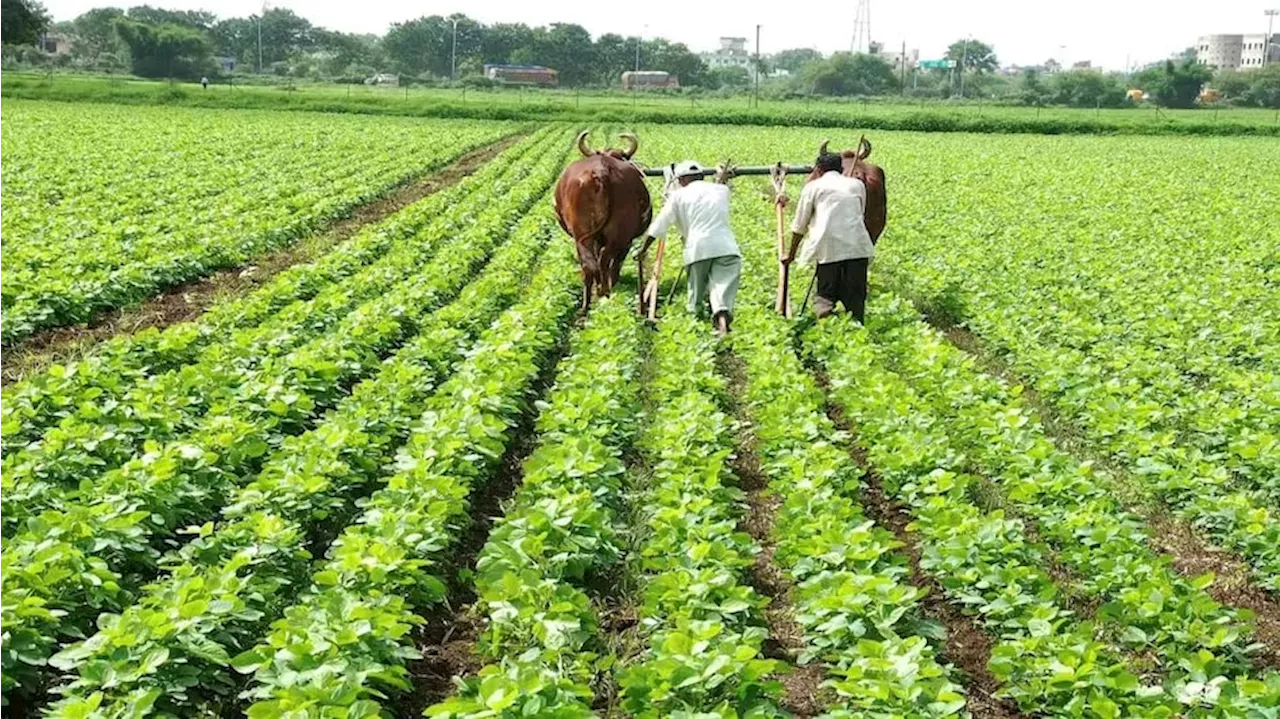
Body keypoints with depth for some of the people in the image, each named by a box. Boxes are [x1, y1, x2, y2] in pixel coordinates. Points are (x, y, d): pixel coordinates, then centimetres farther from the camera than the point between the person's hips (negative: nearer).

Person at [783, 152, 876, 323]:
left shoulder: (813, 187, 14)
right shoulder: (857, 184, 21)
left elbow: (799, 226, 17)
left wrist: (791, 254, 28)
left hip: (829, 246, -2)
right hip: (858, 246, 2)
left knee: (826, 292, 5)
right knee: (855, 296, 8)